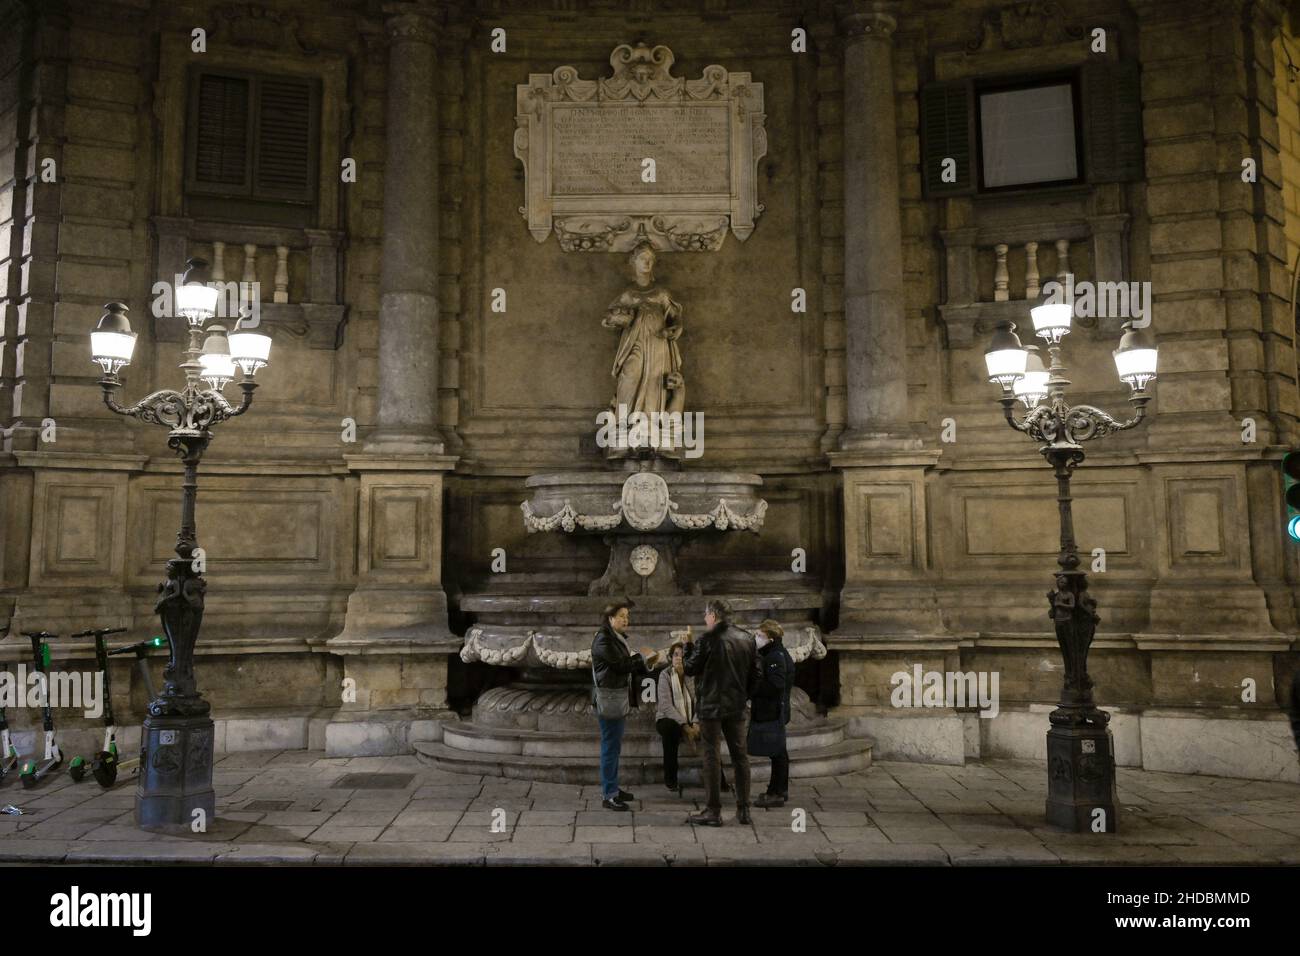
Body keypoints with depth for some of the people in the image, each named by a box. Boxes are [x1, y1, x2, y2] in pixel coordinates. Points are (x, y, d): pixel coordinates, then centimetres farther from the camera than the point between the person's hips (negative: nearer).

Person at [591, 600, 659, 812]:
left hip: (620, 698, 9)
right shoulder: (603, 639, -13)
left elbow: (627, 666, 16)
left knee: (614, 747, 15)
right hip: (609, 698, -9)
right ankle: (608, 796, -1)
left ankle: (612, 788, 25)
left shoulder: (618, 638, 16)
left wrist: (645, 663, 1)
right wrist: (644, 659, -11)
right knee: (610, 747, -5)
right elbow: (620, 665, -20)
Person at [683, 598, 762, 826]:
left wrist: (687, 647, 9)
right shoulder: (747, 639, 6)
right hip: (737, 707, 5)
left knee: (712, 756, 0)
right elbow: (756, 674, 7)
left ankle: (713, 811, 2)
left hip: (712, 706, -5)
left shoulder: (707, 639, -12)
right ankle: (743, 810, 14)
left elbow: (690, 669, -6)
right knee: (740, 756, 11)